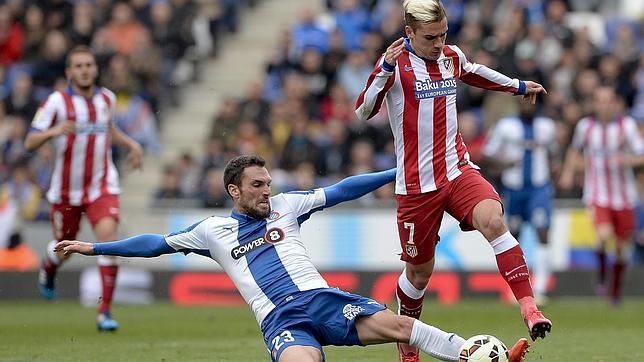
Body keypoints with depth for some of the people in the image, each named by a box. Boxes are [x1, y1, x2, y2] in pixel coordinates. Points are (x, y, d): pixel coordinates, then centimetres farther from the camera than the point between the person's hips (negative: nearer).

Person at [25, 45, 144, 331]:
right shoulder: (57, 101, -11)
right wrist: (53, 131, -35)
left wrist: (132, 145, 10)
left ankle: (105, 311, -17)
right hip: (66, 190, -1)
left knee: (108, 237, -21)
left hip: (102, 187, 1)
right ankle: (47, 269, 55)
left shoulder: (107, 99, 4)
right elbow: (30, 143, -15)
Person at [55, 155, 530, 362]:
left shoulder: (284, 206, 17)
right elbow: (157, 243, 16)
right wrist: (95, 248, 13)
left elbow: (339, 192, 17)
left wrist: (398, 174, 15)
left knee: (394, 323, -20)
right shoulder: (214, 230, 13)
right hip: (280, 319, -2)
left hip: (320, 297, 2)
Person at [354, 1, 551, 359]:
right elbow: (363, 112, -19)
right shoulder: (397, 63, -9)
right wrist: (385, 70, -34)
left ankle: (529, 307, -33)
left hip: (458, 170, 3)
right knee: (419, 272, 7)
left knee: (493, 219, -27)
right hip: (417, 183, -3)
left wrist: (519, 86, 43)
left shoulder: (453, 57, 6)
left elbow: (475, 73, 30)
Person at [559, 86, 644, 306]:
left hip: (623, 196, 0)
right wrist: (568, 171, 9)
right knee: (604, 235, -25)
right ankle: (601, 275, 3)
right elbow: (575, 149, 20)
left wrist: (625, 159, -33)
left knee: (621, 246, 9)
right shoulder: (585, 126, -2)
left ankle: (616, 289, 32)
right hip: (597, 195, 0)